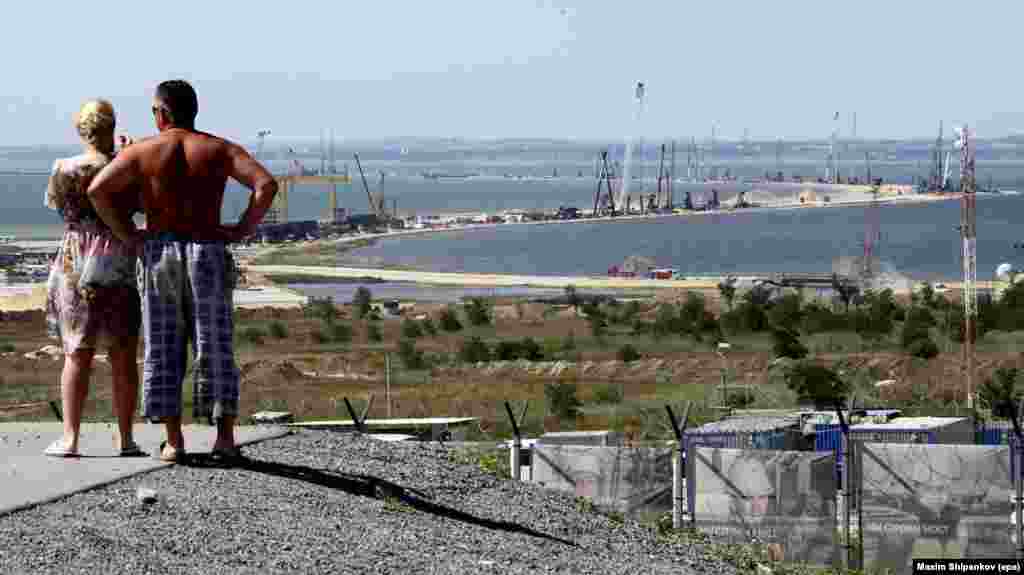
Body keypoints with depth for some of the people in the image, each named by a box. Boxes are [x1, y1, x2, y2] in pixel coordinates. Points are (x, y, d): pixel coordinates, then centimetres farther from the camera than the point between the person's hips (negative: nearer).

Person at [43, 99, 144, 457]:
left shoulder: (63, 169, -5)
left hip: (75, 264, 1)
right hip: (121, 263, -1)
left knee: (77, 354, 6)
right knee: (123, 357, 7)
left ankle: (70, 439, 1)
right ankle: (126, 439, 7)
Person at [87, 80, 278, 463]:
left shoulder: (142, 151, 0)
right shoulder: (219, 149, 2)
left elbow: (97, 190, -13)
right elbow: (266, 184, -12)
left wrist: (126, 234, -4)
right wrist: (243, 230, -4)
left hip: (158, 255, -1)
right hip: (208, 255, 1)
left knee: (163, 350, 6)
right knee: (214, 349, 6)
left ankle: (173, 441, 3)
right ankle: (225, 438, 2)